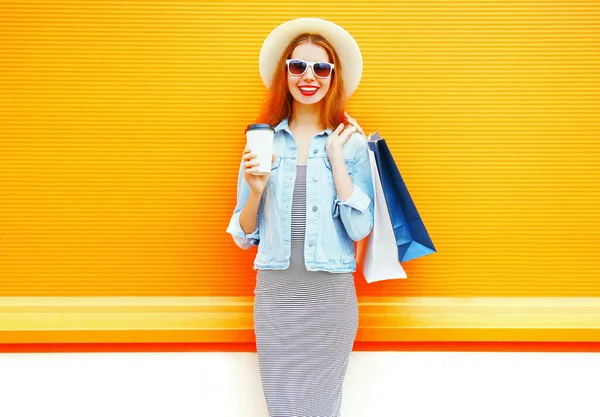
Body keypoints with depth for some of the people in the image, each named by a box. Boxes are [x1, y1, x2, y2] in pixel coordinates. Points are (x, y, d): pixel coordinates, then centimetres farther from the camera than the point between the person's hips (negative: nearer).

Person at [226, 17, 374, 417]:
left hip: (331, 294, -1)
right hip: (275, 293, 1)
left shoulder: (352, 144, -2)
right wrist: (256, 189, -13)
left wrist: (336, 157, -12)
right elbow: (244, 236, 5)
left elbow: (360, 228, -11)